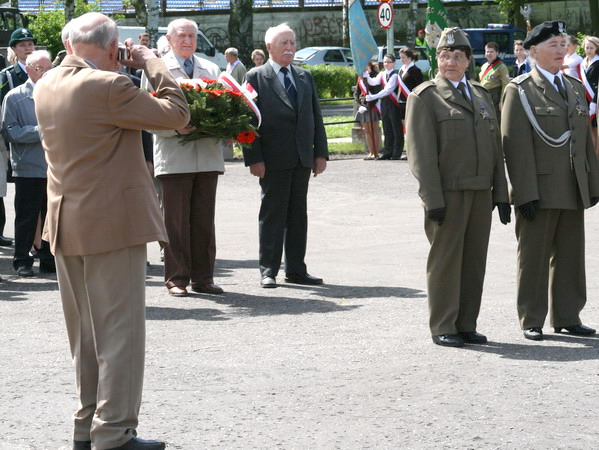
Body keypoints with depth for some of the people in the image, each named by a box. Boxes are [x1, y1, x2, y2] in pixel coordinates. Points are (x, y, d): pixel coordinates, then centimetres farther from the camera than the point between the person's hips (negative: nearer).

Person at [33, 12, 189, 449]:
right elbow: (176, 114, -11)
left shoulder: (47, 87, 5)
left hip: (67, 228, 8)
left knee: (84, 333, 16)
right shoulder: (109, 87, -19)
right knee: (120, 332, -3)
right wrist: (154, 65, 0)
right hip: (112, 224, -8)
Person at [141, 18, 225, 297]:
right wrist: (177, 128, -19)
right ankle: (177, 279, 5)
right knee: (176, 221, 0)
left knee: (204, 220, 7)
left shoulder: (211, 70, 16)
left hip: (207, 156, 4)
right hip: (174, 156, -4)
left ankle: (203, 277, 13)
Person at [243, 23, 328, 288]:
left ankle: (296, 269, 15)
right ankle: (268, 271, 5)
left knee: (298, 214, 8)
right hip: (273, 159, -5)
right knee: (272, 214, 0)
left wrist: (321, 152, 7)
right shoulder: (256, 78, -2)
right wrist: (254, 158, -14)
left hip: (302, 158, 5)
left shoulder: (305, 77, 14)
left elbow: (315, 116, 14)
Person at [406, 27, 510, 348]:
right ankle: (443, 328, 5)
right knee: (445, 261, -1)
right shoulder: (424, 97, -3)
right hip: (447, 194, -6)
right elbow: (421, 152, -9)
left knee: (475, 261, 7)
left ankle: (466, 325, 14)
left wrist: (501, 192, 10)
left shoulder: (481, 95, 17)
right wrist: (433, 199, -16)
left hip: (480, 193, 6)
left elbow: (495, 148, 17)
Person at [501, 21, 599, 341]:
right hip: (539, 192, -6)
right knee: (534, 258, 2)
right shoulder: (519, 90, -6)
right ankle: (531, 321, 10)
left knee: (570, 257, 10)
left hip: (573, 192, 6)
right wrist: (526, 194, -17)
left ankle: (567, 317, 19)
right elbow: (516, 146, -12)